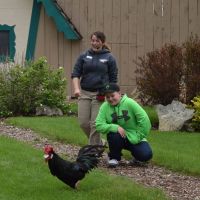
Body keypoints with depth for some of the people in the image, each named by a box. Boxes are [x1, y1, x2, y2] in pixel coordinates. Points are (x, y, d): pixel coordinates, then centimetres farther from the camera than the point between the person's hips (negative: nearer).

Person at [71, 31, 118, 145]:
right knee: (83, 123, 0)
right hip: (84, 93, 3)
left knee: (95, 124, -6)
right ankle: (99, 142, 23)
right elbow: (76, 74, 5)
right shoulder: (84, 56, 8)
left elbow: (113, 79, 5)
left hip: (100, 94, -3)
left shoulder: (109, 58, 2)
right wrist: (76, 88, -11)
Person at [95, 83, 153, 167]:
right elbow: (99, 125, -15)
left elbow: (144, 120, -15)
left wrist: (138, 137, -15)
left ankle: (136, 155, 15)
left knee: (146, 155, -25)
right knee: (114, 135, -34)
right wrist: (116, 127, -28)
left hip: (134, 138, -1)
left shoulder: (129, 103, -13)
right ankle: (114, 158, -3)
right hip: (118, 137, 2)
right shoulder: (104, 107, -7)